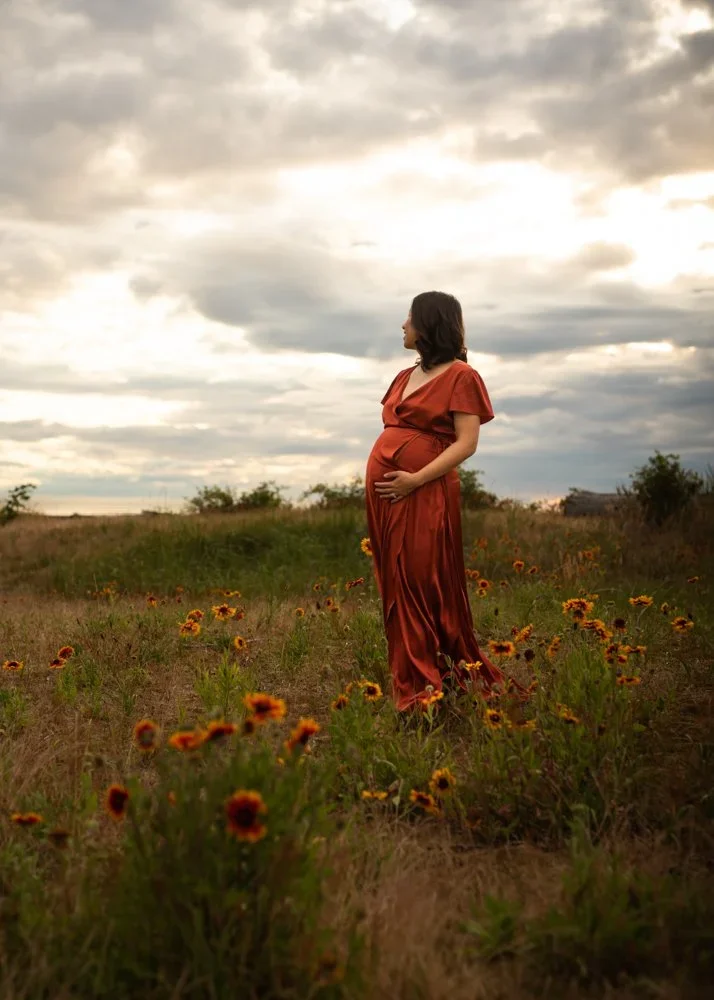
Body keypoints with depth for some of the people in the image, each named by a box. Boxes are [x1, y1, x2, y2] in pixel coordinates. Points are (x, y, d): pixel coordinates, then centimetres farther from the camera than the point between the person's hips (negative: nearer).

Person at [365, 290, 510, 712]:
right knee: (395, 586, 8)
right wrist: (377, 475, 8)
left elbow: (467, 443, -11)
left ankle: (429, 687, 2)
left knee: (425, 588, -6)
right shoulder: (405, 376, 18)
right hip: (384, 491, 8)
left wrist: (416, 479, -19)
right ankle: (411, 678, 16)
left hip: (424, 494, -7)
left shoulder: (460, 376, -4)